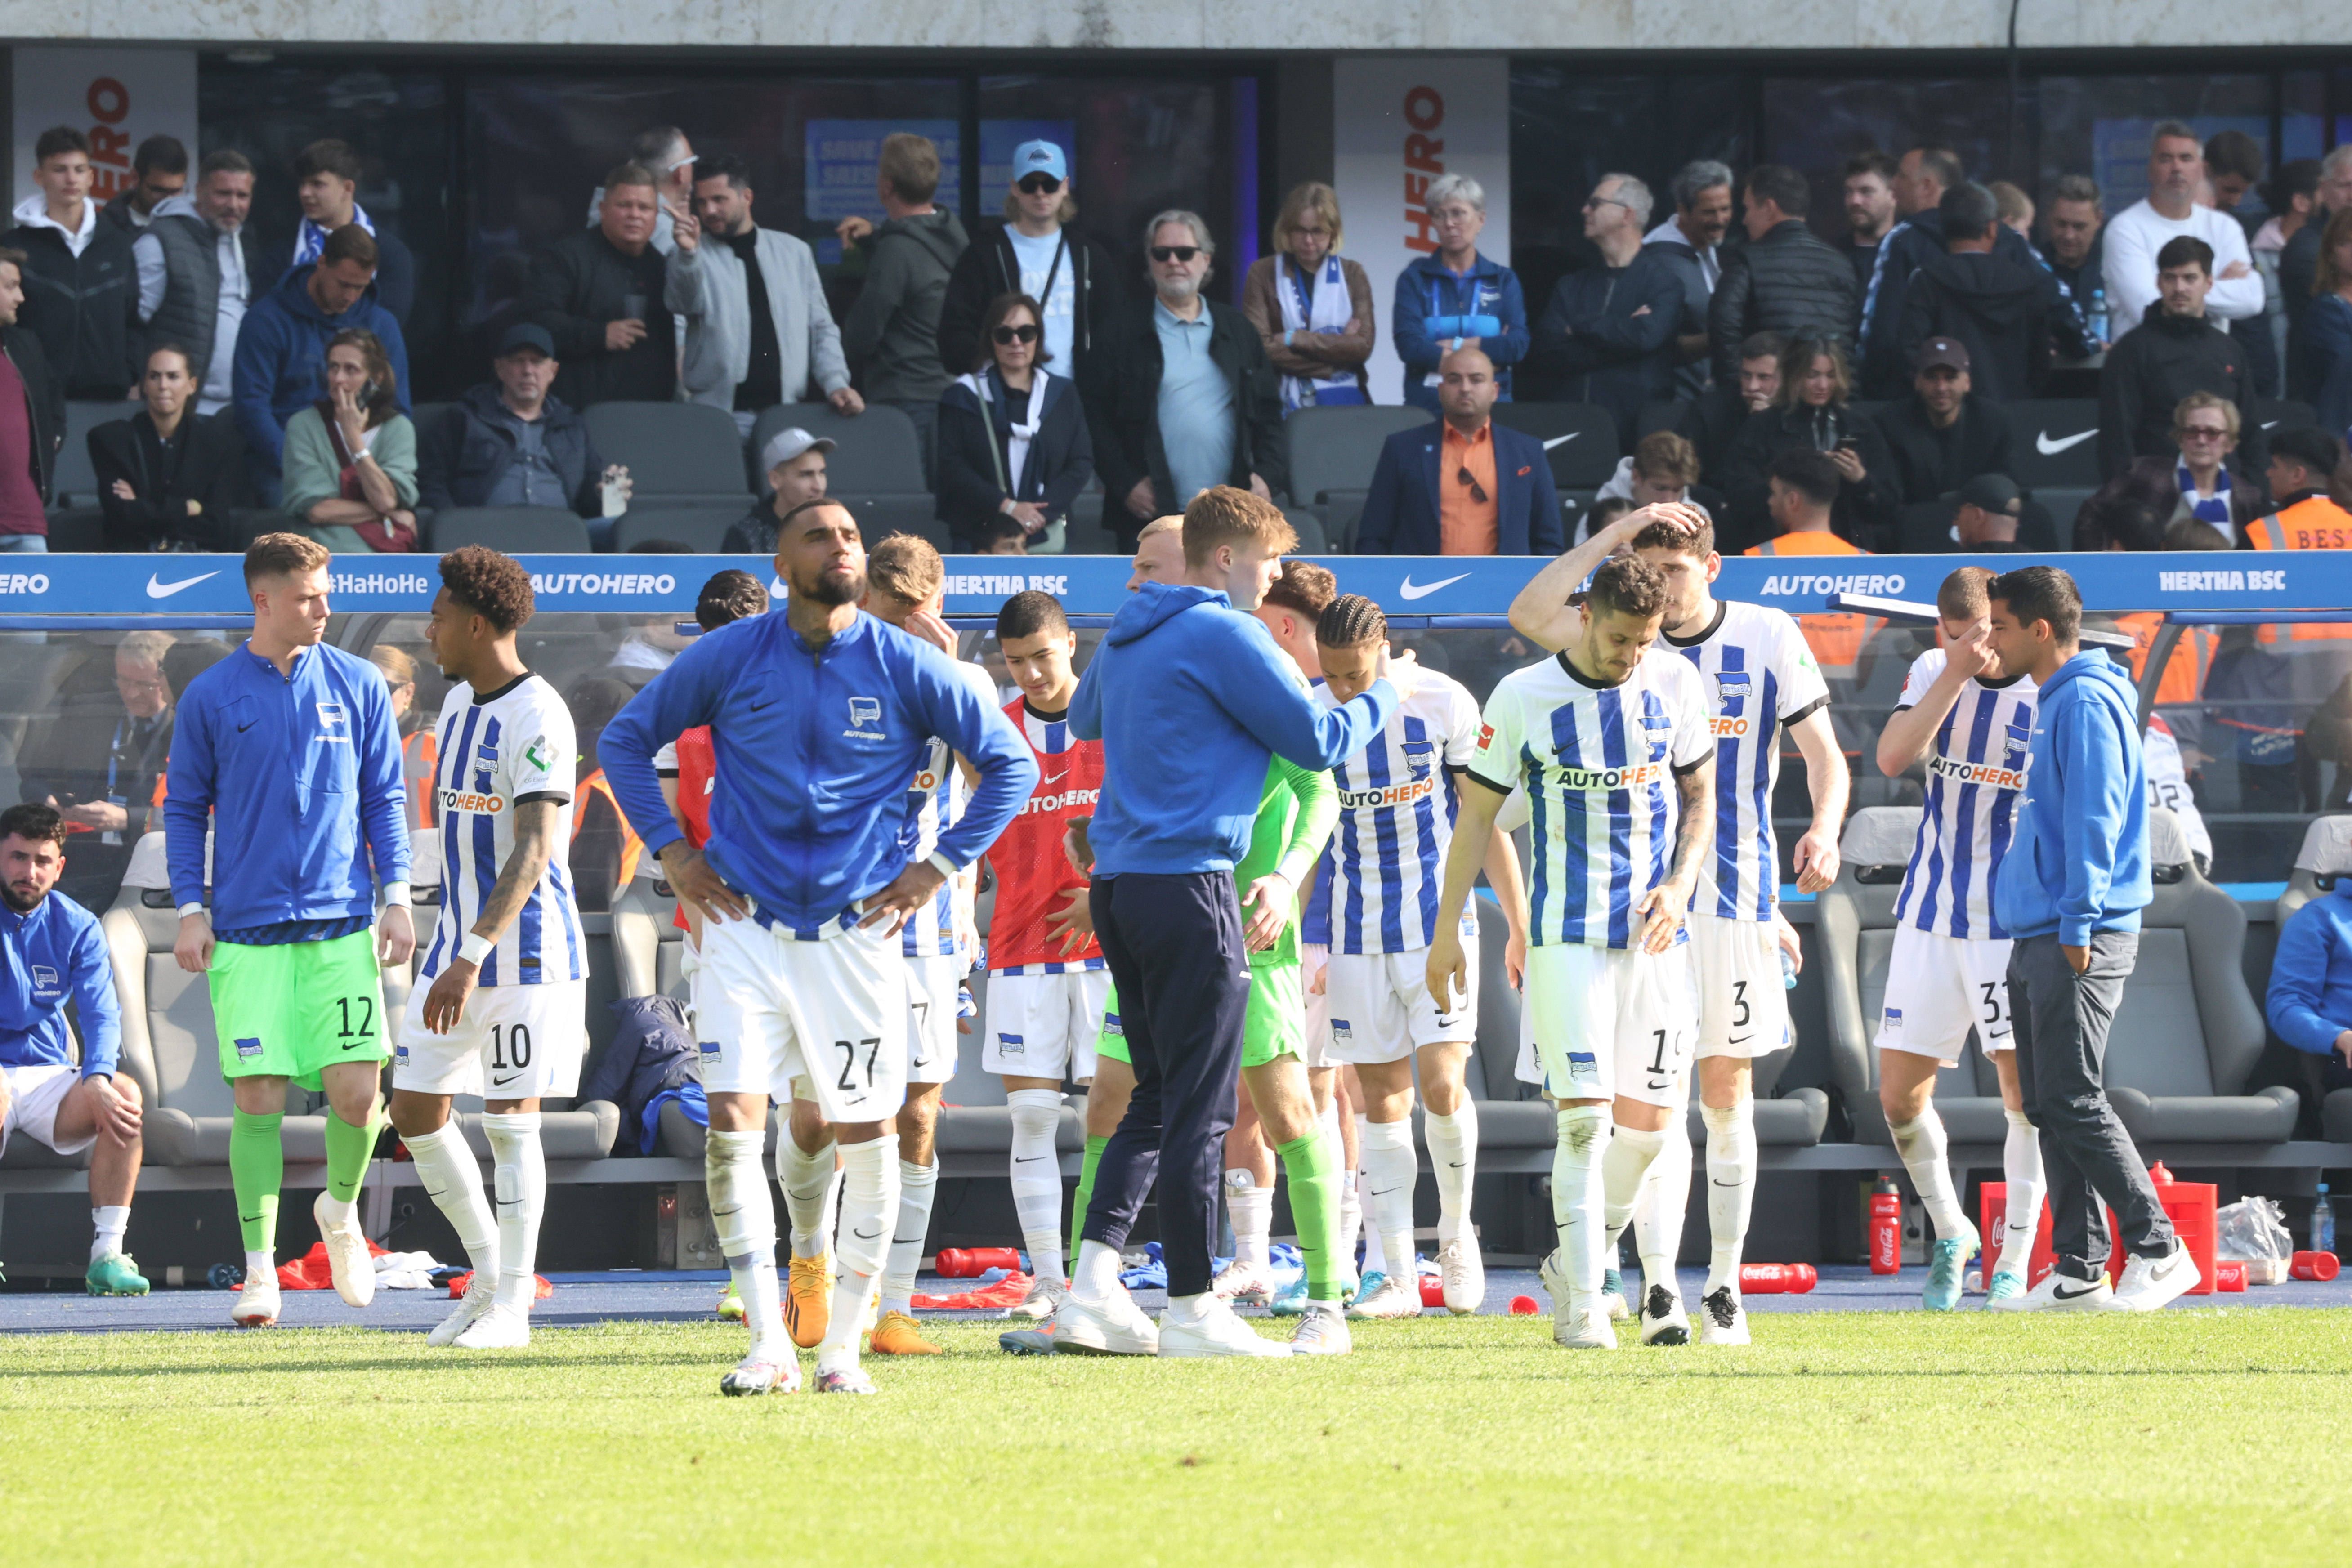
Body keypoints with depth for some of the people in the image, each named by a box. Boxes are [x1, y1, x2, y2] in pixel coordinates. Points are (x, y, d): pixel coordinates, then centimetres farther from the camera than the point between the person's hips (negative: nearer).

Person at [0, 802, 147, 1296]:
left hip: (49, 1077, 3)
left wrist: (98, 1079, -26)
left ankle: (108, 1255, -25)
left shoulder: (76, 927, 6)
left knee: (125, 1095, -27)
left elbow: (101, 1013, -3)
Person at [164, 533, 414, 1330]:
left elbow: (385, 799, 12)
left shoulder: (358, 685, 7)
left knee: (355, 1090, -8)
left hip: (343, 928, 1)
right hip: (248, 933, -1)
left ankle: (341, 1209, 22)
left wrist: (396, 896, 3)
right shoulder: (211, 696, 4)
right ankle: (259, 1270, 5)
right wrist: (190, 910, 0)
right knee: (258, 1100, -5)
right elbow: (184, 809, 10)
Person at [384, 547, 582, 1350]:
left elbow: (533, 849, -26)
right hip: (459, 940, 9)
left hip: (526, 951, -9)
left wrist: (471, 959, -33)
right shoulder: (458, 703, 12)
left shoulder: (537, 718, -17)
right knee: (414, 1110, 6)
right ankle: (489, 1271, 20)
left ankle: (511, 1306, 3)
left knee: (511, 1120, -4)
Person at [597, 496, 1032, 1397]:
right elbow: (625, 740, 13)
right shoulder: (728, 659, 0)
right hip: (745, 926, 0)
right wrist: (669, 849, 4)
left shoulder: (906, 668, -2)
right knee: (733, 1123, -11)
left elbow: (1010, 765, 7)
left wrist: (941, 865, 1)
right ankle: (768, 1346, -6)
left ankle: (843, 1344, 14)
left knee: (865, 1134, 2)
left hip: (856, 931, 0)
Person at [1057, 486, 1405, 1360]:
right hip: (1188, 884, -9)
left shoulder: (1129, 633, 14)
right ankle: (1191, 1311, -1)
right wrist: (1383, 696, 9)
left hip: (1120, 885, 9)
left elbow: (1083, 719, 34)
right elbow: (1316, 743, -8)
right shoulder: (1222, 636, -11)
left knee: (1156, 1099, 14)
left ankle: (1093, 1289, 4)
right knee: (1199, 1107, -3)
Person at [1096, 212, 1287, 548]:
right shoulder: (1127, 335, 4)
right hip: (1153, 514, -3)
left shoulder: (1238, 330, 15)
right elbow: (1100, 422, 2)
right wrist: (1124, 485, -9)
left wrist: (1268, 475, 2)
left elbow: (1269, 413, 17)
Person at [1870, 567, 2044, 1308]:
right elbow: (1892, 758, -13)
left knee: (2025, 1090, -10)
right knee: (1900, 1098, 4)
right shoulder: (1931, 673, 2)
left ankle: (2013, 1264, 1)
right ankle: (1950, 1236, 25)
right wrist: (1955, 673, -21)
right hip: (1932, 915, 4)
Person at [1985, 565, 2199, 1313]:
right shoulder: (2050, 702, 18)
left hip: (2079, 938, -10)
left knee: (2073, 1102, -11)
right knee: (2048, 1106, 8)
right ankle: (2079, 1272, 10)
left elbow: (2094, 819, -19)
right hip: (2036, 938, 10)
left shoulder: (2086, 703, -12)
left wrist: (2078, 923, -22)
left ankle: (2158, 1251, -6)